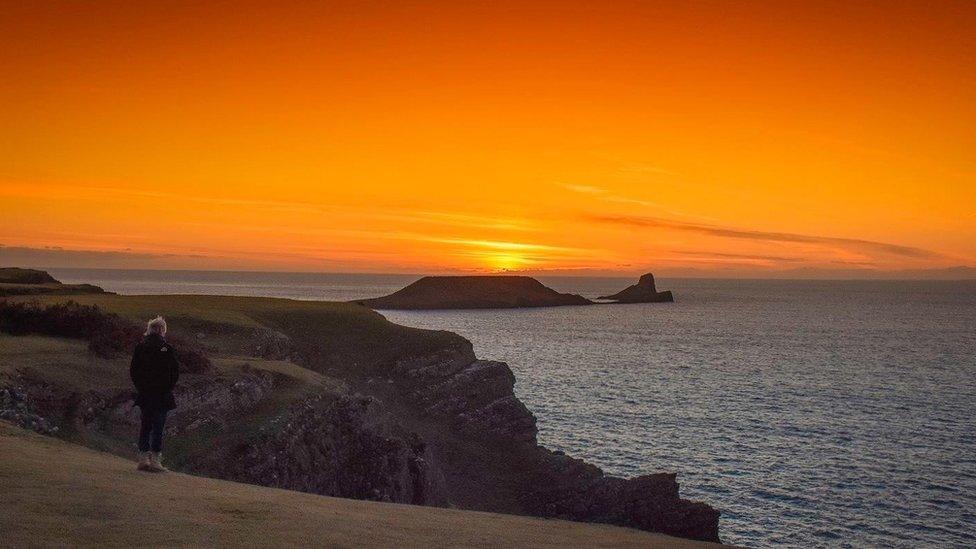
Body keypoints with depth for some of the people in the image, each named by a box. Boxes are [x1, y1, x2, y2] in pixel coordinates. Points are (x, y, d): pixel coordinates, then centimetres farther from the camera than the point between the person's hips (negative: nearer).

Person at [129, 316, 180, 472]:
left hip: (144, 394, 3)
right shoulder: (167, 348, -8)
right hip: (162, 395, -3)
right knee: (158, 427, 0)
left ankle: (143, 458, 11)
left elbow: (133, 371, 5)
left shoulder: (140, 347, 1)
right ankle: (155, 459, -1)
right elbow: (175, 371, -6)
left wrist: (140, 387, 13)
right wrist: (169, 388, 6)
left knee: (145, 425, 12)